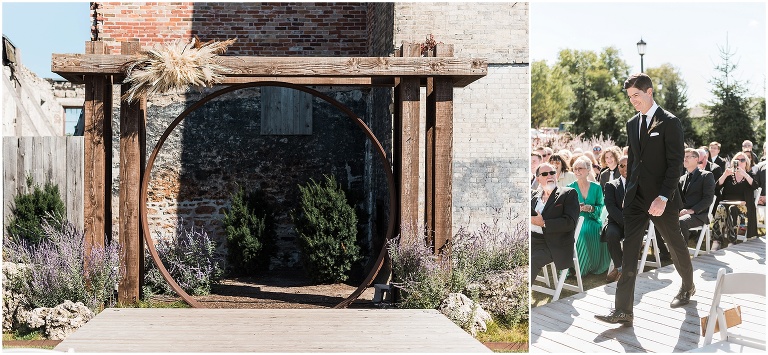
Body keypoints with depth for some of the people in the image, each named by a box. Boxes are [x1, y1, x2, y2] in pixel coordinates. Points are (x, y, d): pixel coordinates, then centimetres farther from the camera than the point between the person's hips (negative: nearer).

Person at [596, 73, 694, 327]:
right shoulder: (632, 124, 11)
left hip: (661, 198, -5)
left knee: (675, 244, 14)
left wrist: (663, 197, -22)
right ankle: (623, 310, -7)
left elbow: (675, 163, -15)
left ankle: (688, 287, 40)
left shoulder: (669, 123, -10)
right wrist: (629, 191, 14)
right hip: (636, 198, 6)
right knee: (629, 252, -4)